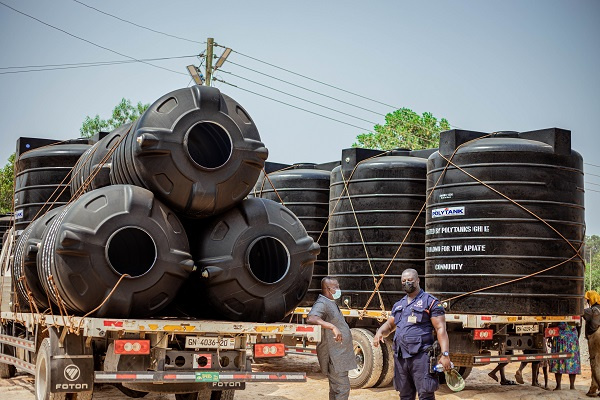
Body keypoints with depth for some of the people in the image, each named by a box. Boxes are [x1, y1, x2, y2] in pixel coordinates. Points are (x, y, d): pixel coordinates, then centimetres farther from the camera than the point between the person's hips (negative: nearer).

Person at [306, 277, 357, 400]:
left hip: (339, 356, 11)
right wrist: (333, 327, -47)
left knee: (336, 389, 16)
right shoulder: (321, 304, -17)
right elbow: (311, 318, -38)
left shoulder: (331, 303, 16)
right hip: (333, 357, -11)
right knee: (342, 388, -12)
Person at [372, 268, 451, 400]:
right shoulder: (398, 305, 20)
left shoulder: (431, 302, 0)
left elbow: (441, 329, -6)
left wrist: (445, 354, -16)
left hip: (421, 356, -6)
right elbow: (389, 325, 26)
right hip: (400, 357, 7)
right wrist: (380, 332, 1)